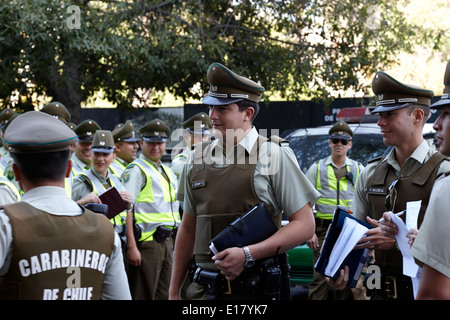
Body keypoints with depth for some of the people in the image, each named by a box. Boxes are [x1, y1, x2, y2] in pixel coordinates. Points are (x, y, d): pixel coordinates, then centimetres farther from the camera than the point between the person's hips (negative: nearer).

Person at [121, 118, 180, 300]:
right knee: (144, 295, -5)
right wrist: (131, 247, -21)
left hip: (167, 242, 8)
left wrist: (172, 242, 16)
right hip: (147, 242, -8)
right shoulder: (136, 170, -7)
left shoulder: (168, 172, 18)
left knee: (163, 295, 10)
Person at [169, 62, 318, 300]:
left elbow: (305, 225, -8)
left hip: (255, 290, -4)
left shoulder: (275, 156, -4)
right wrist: (174, 292, 14)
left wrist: (247, 254, -18)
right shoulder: (197, 160, 10)